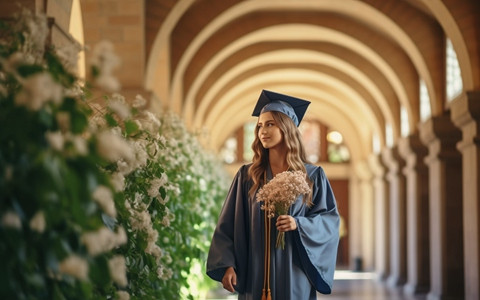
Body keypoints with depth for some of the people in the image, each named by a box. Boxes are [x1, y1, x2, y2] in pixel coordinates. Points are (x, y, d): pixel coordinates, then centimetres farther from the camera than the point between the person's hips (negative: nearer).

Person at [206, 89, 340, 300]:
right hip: (256, 275, 1)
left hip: (294, 276, -1)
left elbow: (329, 219, 1)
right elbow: (228, 225, 2)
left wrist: (299, 224, -17)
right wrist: (226, 265, -8)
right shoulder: (247, 176, 5)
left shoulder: (312, 176, 3)